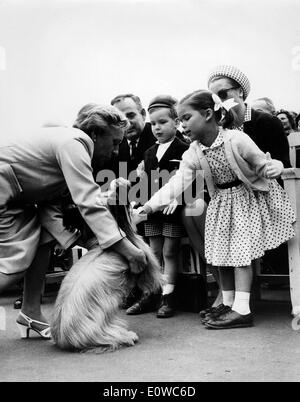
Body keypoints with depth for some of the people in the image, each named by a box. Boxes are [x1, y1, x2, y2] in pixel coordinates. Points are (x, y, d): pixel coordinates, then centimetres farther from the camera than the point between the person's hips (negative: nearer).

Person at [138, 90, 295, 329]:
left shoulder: (236, 140, -24)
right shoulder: (194, 153, -9)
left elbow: (262, 162, -15)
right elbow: (177, 182, -16)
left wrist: (272, 168, -40)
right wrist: (151, 205, -27)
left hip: (249, 198, -6)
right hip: (222, 202, 6)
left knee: (240, 249, -11)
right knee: (222, 252, 8)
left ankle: (242, 309, -9)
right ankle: (228, 303, 19)